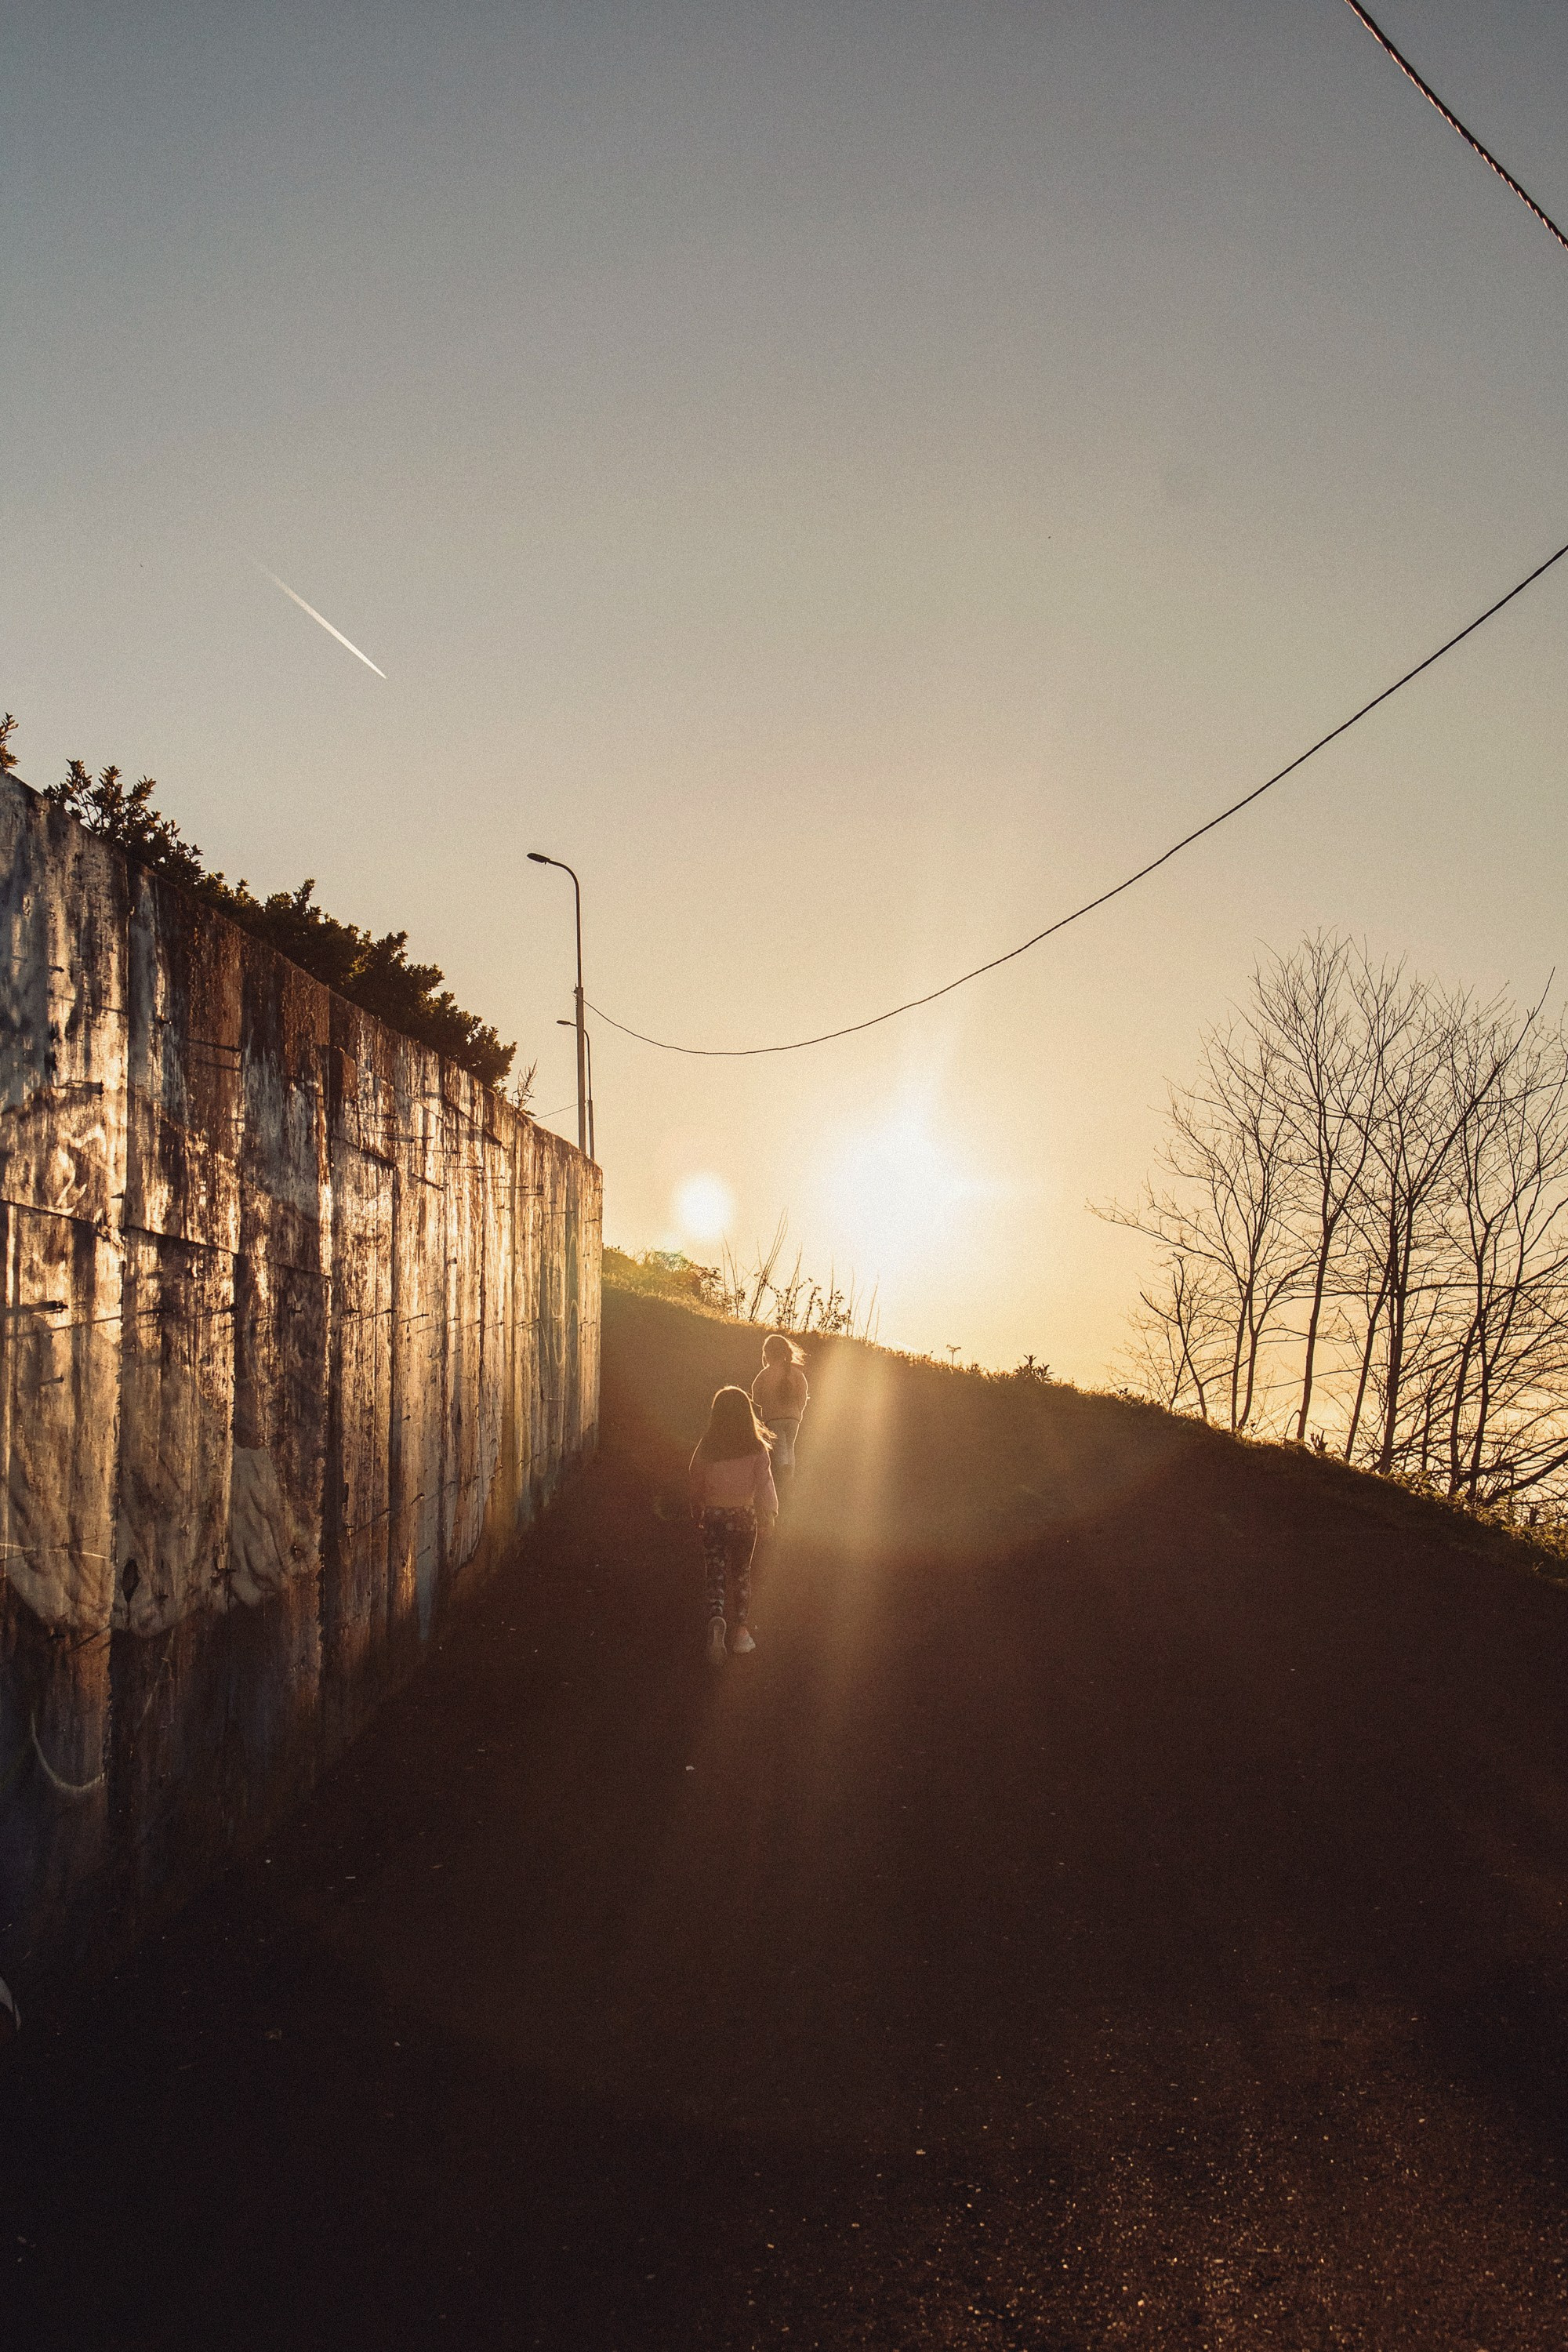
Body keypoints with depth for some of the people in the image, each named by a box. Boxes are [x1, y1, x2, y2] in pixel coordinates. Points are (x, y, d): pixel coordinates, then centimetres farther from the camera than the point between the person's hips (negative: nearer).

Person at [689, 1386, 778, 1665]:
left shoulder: (707, 1446, -6)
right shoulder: (756, 1448, -7)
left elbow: (697, 1481, 2)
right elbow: (764, 1481, -11)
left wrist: (697, 1513, 15)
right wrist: (769, 1515, -6)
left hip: (714, 1514, -1)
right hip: (744, 1514, 1)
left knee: (715, 1575, 3)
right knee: (742, 1572, 18)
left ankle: (716, 1619, -24)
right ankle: (740, 1630, 20)